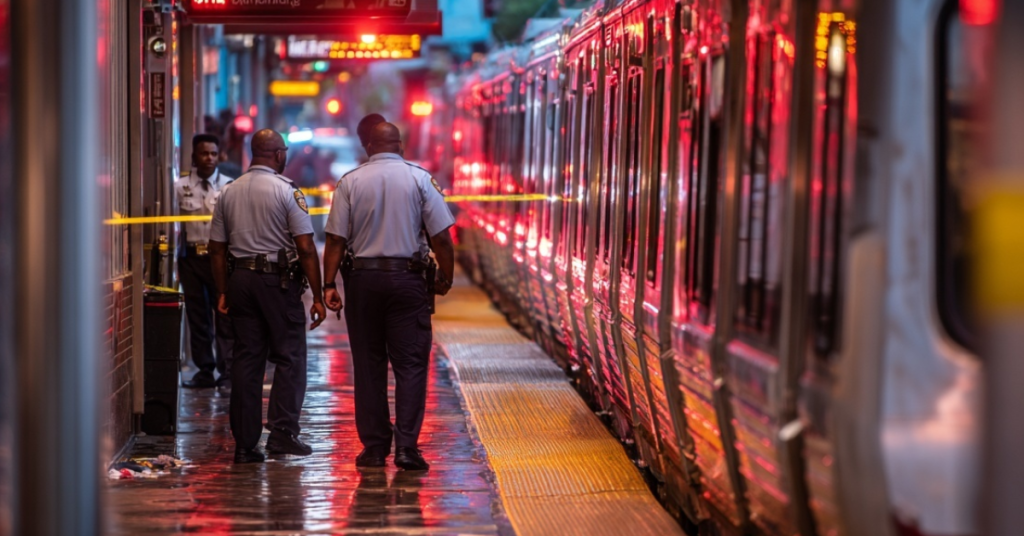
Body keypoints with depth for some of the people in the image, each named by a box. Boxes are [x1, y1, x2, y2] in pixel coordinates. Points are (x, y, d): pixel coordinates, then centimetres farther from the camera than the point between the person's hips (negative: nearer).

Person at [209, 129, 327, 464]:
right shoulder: (287, 192, -7)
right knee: (289, 356, 3)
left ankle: (245, 443, 6)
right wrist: (317, 296, -7)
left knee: (246, 359, 6)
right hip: (279, 279, -5)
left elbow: (217, 248, 11)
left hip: (241, 279, 5)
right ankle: (282, 432, -5)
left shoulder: (229, 192, 9)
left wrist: (223, 292, 18)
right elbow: (306, 248, -11)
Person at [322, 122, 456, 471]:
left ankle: (374, 448, 9)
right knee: (410, 364, 1)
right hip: (407, 278, -1)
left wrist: (329, 284, -2)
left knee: (368, 365, 8)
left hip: (363, 278, 1)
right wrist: (445, 278, 6)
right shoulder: (419, 179, 0)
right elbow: (441, 236, -4)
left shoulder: (350, 182, 2)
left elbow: (336, 239, -4)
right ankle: (406, 447, -7)